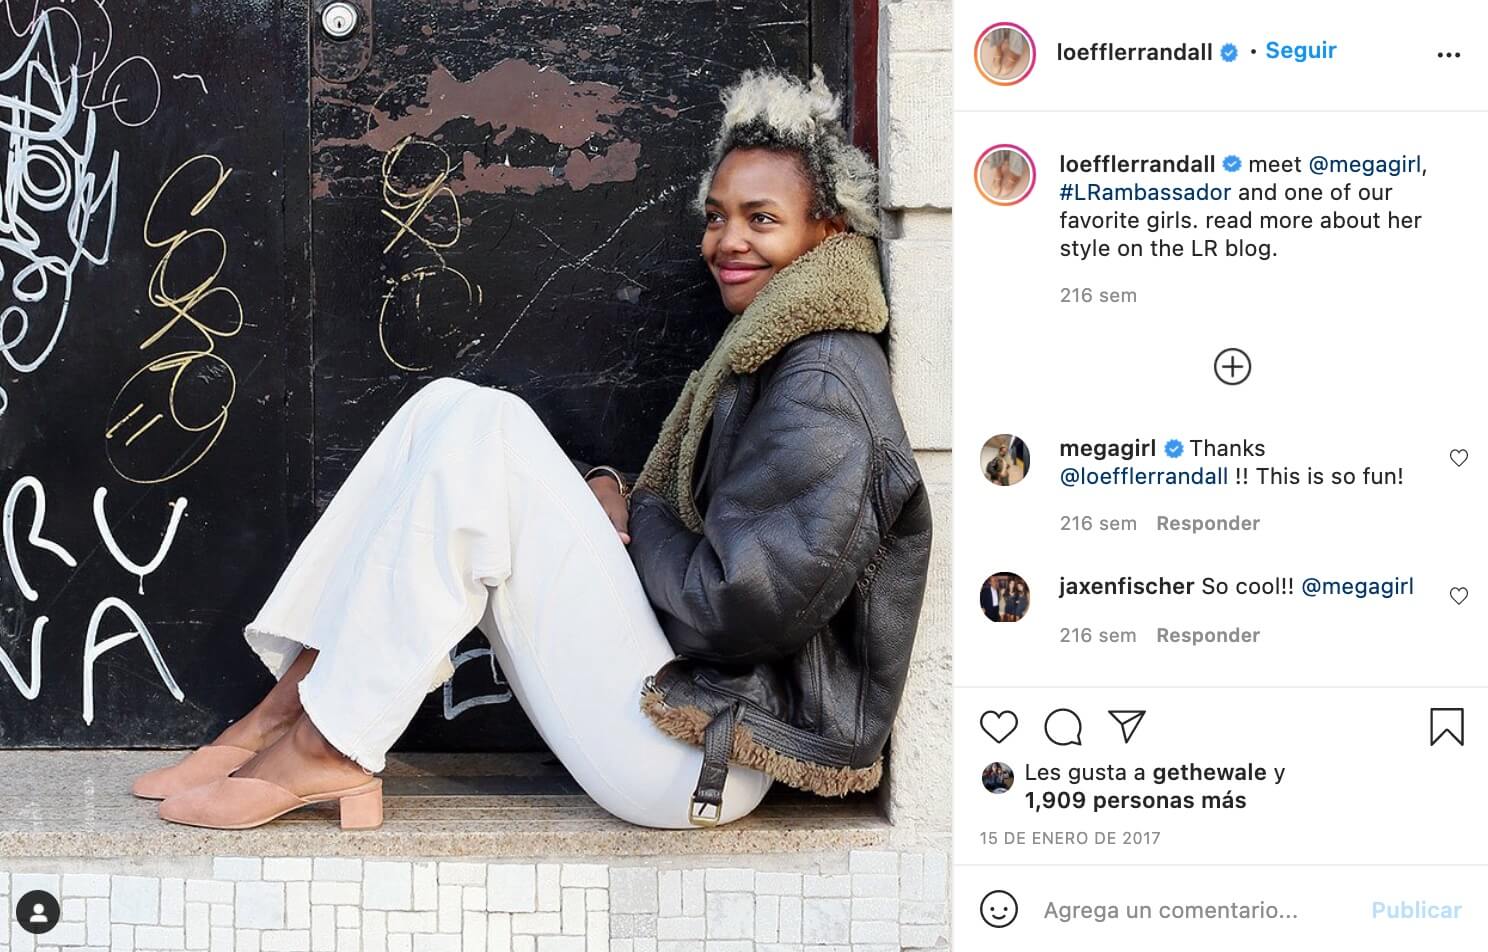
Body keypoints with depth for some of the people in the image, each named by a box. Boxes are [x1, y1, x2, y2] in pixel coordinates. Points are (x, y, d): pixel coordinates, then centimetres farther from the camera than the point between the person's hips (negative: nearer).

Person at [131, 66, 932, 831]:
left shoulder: (824, 385, -14)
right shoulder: (769, 354, 18)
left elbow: (746, 603, -21)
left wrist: (626, 515, -5)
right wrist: (617, 504, -3)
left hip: (694, 760, -9)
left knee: (481, 430, -18)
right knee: (449, 413, 0)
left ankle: (330, 748, -13)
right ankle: (294, 702, -4)